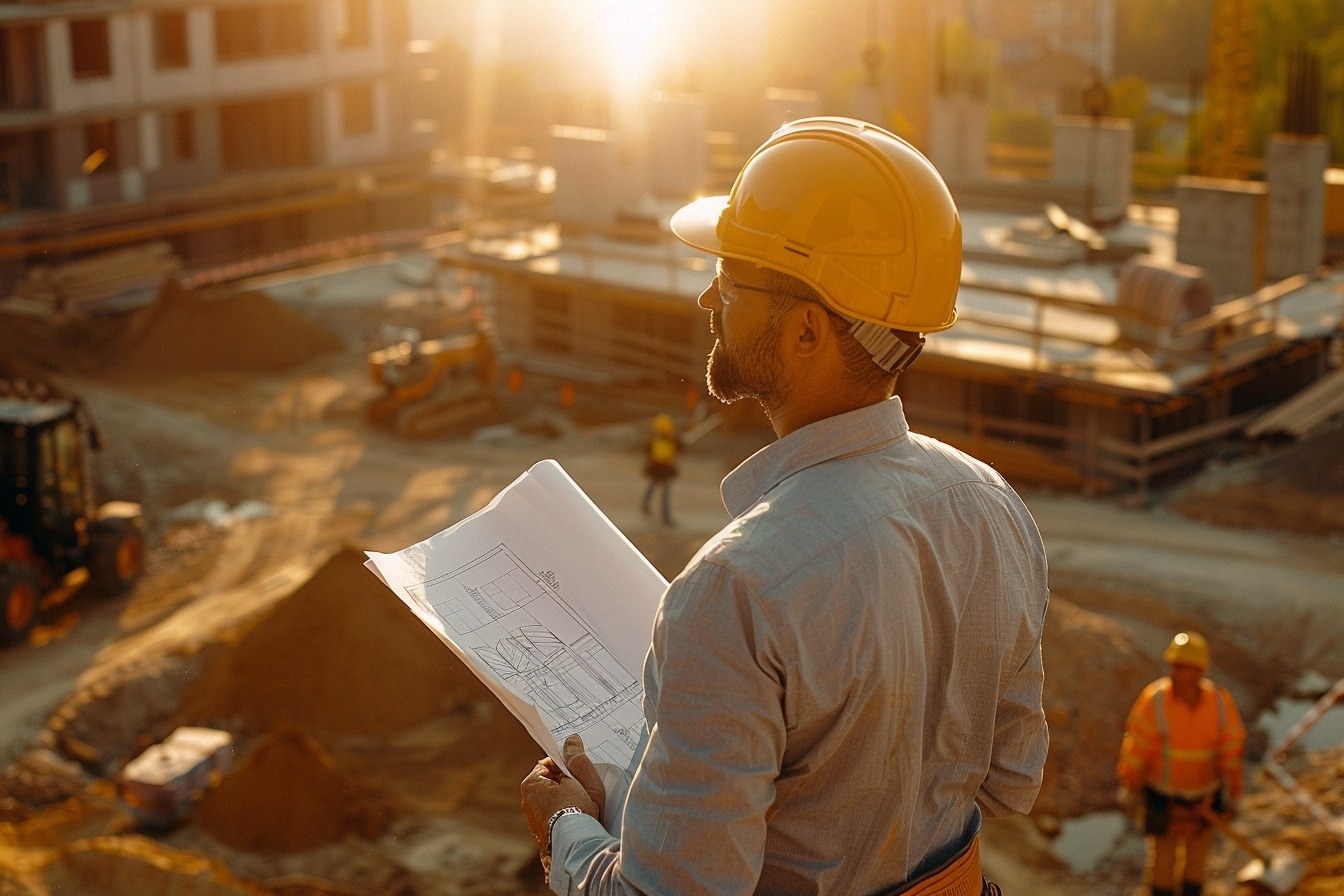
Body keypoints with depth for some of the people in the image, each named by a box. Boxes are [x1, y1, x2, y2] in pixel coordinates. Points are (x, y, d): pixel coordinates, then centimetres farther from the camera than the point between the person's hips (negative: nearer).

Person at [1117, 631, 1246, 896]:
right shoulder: (1154, 700, -27)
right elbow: (1136, 746, -15)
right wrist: (1129, 788, -5)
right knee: (1163, 857, 4)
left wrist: (1232, 795, -1)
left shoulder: (1220, 701, -21)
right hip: (1162, 792, -2)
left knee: (1196, 858, 14)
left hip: (1203, 793, 2)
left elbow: (1232, 748, -8)